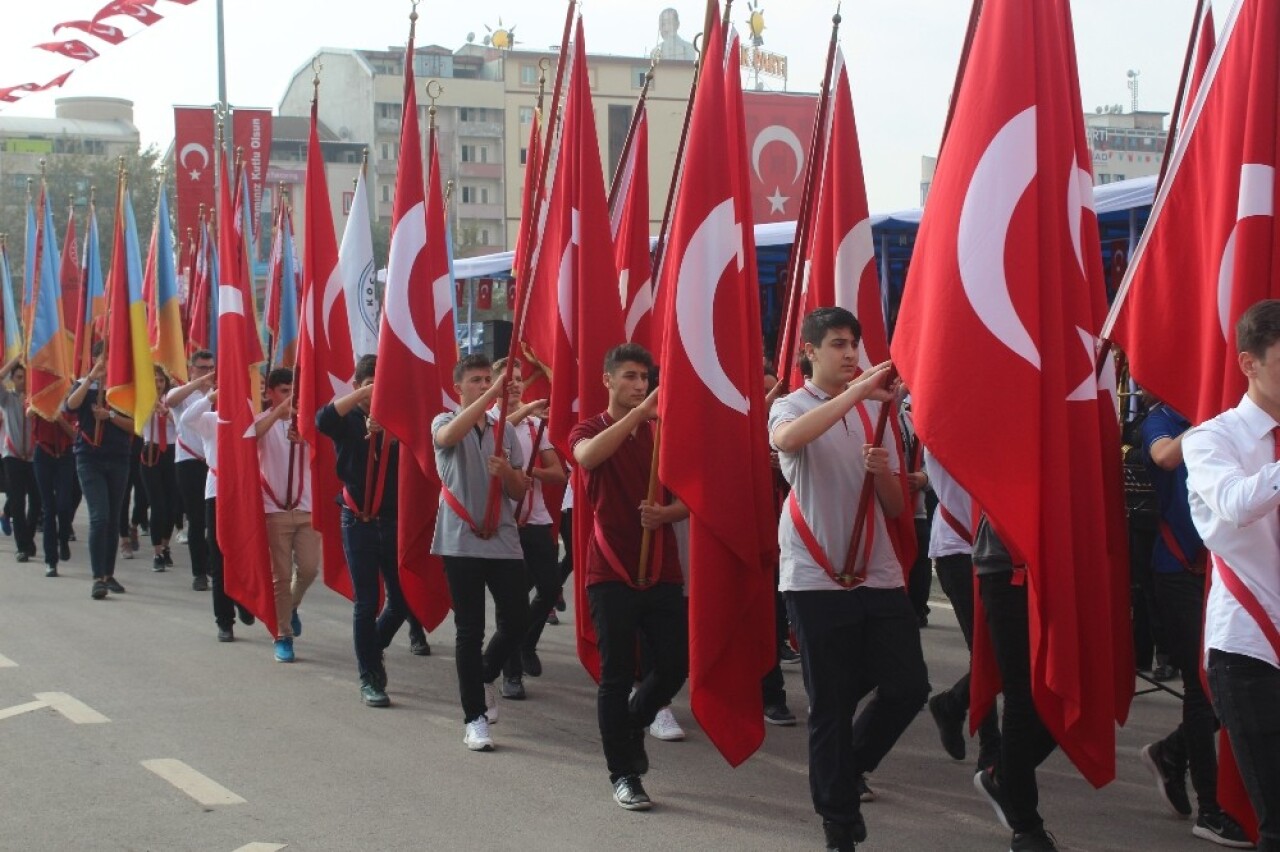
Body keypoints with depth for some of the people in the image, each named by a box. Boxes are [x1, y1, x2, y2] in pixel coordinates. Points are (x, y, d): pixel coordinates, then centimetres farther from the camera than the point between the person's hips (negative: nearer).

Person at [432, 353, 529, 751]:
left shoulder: (505, 430, 12)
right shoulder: (444, 423, 1)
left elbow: (520, 492, 11)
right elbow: (449, 436, -27)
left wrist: (507, 473, -13)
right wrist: (493, 393, -35)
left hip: (504, 541, 4)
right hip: (462, 542, -4)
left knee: (516, 621, 2)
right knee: (470, 630, -1)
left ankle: (485, 677, 31)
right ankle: (474, 718, 7)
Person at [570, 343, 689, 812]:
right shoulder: (590, 429, 0)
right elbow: (587, 457, -25)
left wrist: (665, 513, -13)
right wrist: (639, 412, -33)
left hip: (662, 570, 4)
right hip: (612, 572, -4)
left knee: (675, 665, 3)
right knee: (617, 676, -1)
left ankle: (632, 724, 33)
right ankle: (623, 775, 9)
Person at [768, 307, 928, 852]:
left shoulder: (874, 411, 12)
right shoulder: (791, 406, 0)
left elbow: (896, 509, 12)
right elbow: (787, 440, -29)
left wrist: (882, 472, -10)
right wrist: (854, 391, -33)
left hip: (879, 576, 4)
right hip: (816, 579, -4)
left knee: (909, 686, 1)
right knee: (830, 705, 1)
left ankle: (849, 768, 26)